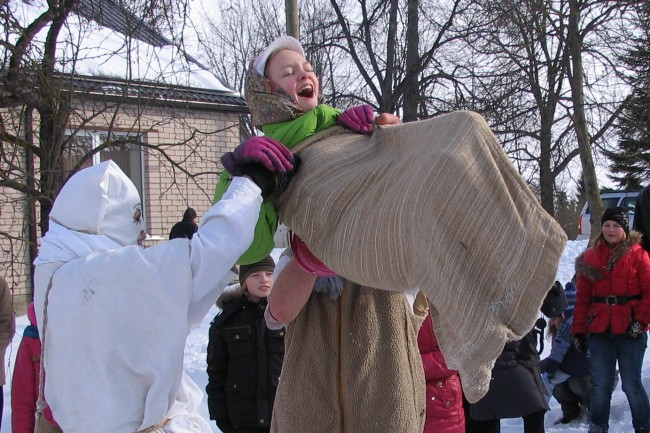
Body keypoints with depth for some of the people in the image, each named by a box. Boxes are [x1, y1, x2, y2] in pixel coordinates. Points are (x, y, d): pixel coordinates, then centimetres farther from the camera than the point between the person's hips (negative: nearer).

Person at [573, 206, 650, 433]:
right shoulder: (590, 257, 8)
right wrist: (578, 330, 4)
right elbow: (582, 298, 7)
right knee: (601, 385, 9)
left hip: (630, 331, -3)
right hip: (599, 331, 3)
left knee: (632, 385, 3)